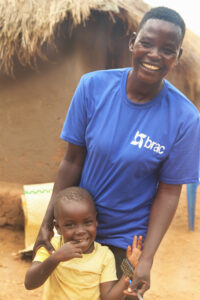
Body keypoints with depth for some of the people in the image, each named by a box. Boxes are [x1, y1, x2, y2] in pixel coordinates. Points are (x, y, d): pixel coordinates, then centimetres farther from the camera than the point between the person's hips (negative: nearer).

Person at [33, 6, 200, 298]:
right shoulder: (93, 86, -16)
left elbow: (168, 192, -13)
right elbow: (72, 161, -10)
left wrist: (146, 259, -17)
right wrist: (48, 222, -8)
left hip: (128, 236, -2)